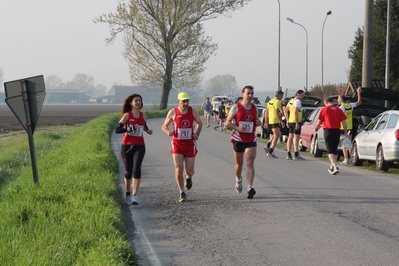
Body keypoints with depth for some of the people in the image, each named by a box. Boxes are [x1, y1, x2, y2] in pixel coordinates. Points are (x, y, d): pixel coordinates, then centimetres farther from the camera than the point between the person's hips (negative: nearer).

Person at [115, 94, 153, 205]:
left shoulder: (143, 116, 6)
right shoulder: (127, 115, -5)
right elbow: (117, 130, -11)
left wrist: (147, 130, 6)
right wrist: (130, 129, -24)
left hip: (139, 146, 1)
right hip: (127, 146, -1)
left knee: (136, 169, -16)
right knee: (128, 171, 8)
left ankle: (134, 196, -18)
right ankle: (127, 194, 29)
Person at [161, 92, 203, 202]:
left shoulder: (193, 111, -1)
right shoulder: (172, 112, -5)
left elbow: (200, 123, 14)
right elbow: (164, 126, 4)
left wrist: (197, 133, -3)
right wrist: (168, 132, -19)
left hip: (190, 144, 1)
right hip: (177, 144, -1)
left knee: (190, 171, 4)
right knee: (178, 169, -10)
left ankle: (188, 177, 43)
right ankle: (182, 193, 4)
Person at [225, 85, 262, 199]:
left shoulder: (254, 107, 8)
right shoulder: (236, 107, -4)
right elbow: (227, 123, -3)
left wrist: (259, 123, -3)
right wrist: (238, 128, -21)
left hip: (251, 140, 2)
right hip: (238, 139, -2)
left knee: (250, 163, -12)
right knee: (239, 164, 11)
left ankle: (250, 188, -19)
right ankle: (238, 180, 42)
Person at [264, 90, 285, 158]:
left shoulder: (270, 101, 15)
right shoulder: (277, 102, -13)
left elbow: (266, 112, 17)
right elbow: (277, 112, -22)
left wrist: (266, 122, 20)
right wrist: (281, 121, -19)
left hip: (270, 121, 9)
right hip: (275, 121, -9)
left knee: (276, 135, 23)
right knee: (276, 136, -4)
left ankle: (268, 146, 13)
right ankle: (270, 152, -9)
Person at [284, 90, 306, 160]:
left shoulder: (291, 101, 16)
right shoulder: (298, 101, -11)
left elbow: (285, 111, 20)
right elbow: (295, 112, -21)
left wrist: (287, 120, 19)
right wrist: (297, 123, -22)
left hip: (290, 121, 9)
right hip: (296, 121, -9)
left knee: (290, 137, 10)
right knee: (296, 137, -8)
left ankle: (288, 154, 11)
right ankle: (296, 155, -10)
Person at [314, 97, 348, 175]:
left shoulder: (324, 109, -3)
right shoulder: (338, 110, 7)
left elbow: (319, 121, 2)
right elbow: (344, 122, 4)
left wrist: (316, 128, 21)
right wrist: (345, 132, 13)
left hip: (328, 131, -4)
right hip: (337, 131, 4)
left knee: (330, 151, -7)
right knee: (335, 150, 18)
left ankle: (335, 166, -26)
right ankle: (332, 167, 30)